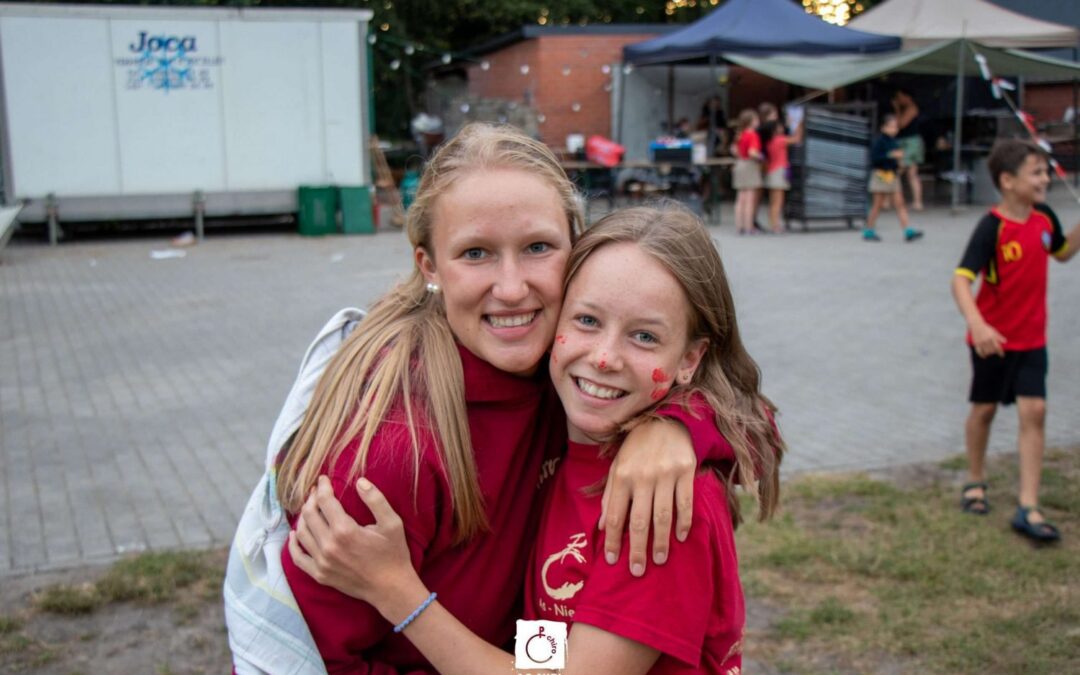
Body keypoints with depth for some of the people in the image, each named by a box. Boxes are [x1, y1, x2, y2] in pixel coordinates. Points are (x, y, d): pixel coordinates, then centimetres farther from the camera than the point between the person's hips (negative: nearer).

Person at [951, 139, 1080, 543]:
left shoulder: (1044, 218, -1)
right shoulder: (992, 226, -19)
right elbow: (961, 279, -28)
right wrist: (977, 325, -43)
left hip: (1031, 338, 4)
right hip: (993, 338, -4)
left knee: (1034, 412, -4)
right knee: (984, 408, 12)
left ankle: (1028, 508, -1)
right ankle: (976, 482, 35)